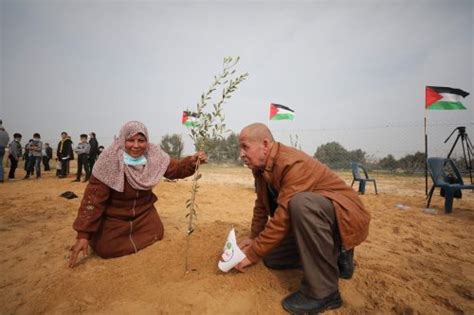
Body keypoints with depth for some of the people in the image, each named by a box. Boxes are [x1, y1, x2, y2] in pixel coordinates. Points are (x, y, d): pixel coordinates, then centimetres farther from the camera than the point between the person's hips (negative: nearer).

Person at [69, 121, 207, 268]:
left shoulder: (154, 156, -17)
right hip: (113, 217, -4)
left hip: (143, 212, 4)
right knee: (106, 249, -7)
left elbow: (175, 169, -8)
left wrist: (192, 162, -31)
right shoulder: (109, 160, -29)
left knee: (156, 234, 7)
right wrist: (83, 234, -29)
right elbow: (93, 197, -28)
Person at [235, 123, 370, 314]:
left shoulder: (294, 164, -30)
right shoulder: (260, 168, -1)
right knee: (271, 258, 7)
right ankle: (335, 256, 17)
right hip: (313, 221, 9)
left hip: (345, 215, -9)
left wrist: (252, 254, -22)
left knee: (300, 203, -40)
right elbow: (262, 205, 11)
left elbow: (282, 219, -32)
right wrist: (253, 238, 10)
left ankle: (323, 291, -22)